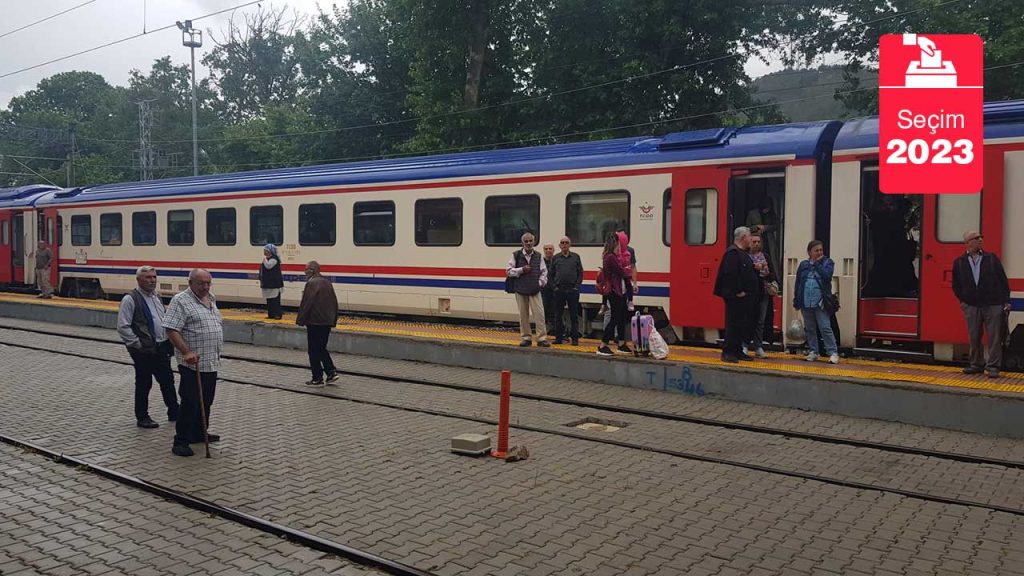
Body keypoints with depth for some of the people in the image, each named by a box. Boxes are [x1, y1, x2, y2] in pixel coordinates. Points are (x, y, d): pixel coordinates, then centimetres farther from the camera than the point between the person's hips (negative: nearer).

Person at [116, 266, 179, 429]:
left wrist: (168, 342, 12)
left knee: (167, 380, 12)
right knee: (144, 384, 5)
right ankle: (142, 418, 19)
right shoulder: (130, 299, -11)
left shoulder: (157, 297, 12)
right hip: (144, 351, -7)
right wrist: (138, 344, -16)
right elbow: (123, 327, -14)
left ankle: (174, 413, 23)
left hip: (161, 348, 7)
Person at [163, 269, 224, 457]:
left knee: (206, 401, 16)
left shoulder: (211, 300, 14)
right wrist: (186, 352, -25)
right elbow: (171, 330, -18)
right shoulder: (180, 301, -11)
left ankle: (199, 433, 30)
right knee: (190, 403, -5)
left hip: (211, 362, 8)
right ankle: (181, 441, 3)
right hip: (193, 364, -8)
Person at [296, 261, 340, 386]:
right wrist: (334, 320, 19)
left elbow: (306, 304, -16)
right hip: (327, 322, 8)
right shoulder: (328, 283, 11)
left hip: (315, 322, -8)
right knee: (322, 348, 18)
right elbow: (335, 303, 14)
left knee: (314, 351, 1)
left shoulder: (311, 284, -14)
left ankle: (318, 379, 4)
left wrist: (300, 320, -9)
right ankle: (331, 372, 10)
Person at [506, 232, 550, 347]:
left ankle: (542, 338, -2)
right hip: (521, 290, 0)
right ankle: (526, 338, 15)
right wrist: (521, 270, -10)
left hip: (535, 290, 0)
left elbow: (544, 272, 10)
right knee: (523, 315, 5)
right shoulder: (516, 255, 2)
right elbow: (508, 271, 1)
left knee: (539, 313, -7)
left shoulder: (538, 256, 7)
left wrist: (540, 283, -3)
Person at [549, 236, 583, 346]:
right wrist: (554, 286, -1)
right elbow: (550, 274, 10)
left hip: (573, 290, -1)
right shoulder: (555, 258, 9)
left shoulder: (576, 257, 8)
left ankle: (575, 338, 7)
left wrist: (577, 285, -4)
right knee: (558, 315, 5)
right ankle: (558, 337, 13)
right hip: (559, 290, 1)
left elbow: (580, 273, 6)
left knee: (574, 315, 1)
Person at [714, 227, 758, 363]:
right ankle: (727, 352, -3)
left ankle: (738, 351, 20)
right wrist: (738, 291, -22)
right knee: (734, 324, -8)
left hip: (745, 297, 10)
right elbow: (731, 274, -23)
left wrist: (755, 268, 10)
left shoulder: (743, 253, 18)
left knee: (743, 325, 12)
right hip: (736, 297, -10)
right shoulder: (732, 253, -15)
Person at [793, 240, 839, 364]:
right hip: (806, 303, 4)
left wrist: (817, 264, -7)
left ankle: (833, 353, -5)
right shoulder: (803, 265, 11)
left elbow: (827, 275, -17)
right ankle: (814, 352, 19)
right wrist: (796, 300, 9)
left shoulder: (827, 262, 3)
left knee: (825, 328, -8)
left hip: (820, 303, -4)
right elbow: (798, 283, 12)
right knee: (809, 329, 10)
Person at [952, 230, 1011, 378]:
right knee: (974, 338, 8)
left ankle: (992, 366, 4)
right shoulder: (959, 262, 6)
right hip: (971, 306, 1)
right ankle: (976, 364, 22)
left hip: (993, 305, -1)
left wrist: (1006, 301, -1)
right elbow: (956, 284, 14)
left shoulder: (992, 258, 5)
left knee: (994, 337, -2)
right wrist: (962, 300, 5)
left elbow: (1003, 280, 5)